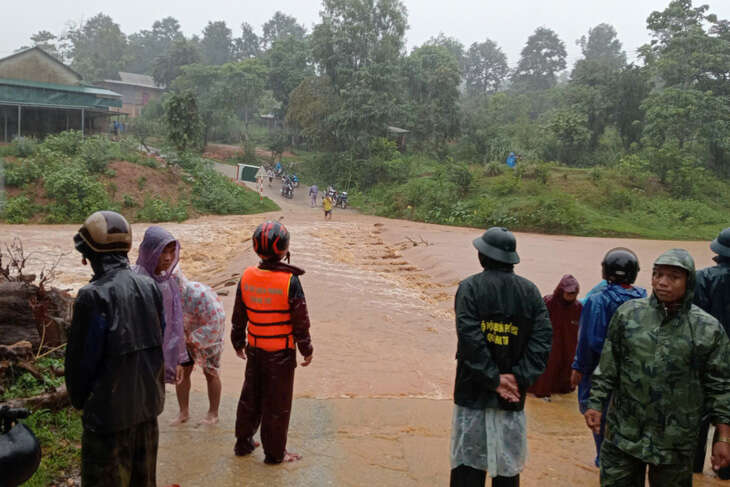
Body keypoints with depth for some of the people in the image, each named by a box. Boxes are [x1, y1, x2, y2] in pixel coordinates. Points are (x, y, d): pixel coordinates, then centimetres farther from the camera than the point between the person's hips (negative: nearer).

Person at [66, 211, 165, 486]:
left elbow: (81, 358, -13)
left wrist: (79, 399, 5)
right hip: (148, 402, 6)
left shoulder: (93, 297, -20)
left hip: (109, 409, -6)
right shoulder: (150, 287, -1)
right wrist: (147, 387, 15)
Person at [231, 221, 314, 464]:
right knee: (277, 403, 9)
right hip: (281, 353, -4)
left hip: (254, 350, 5)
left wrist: (238, 342, 20)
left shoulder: (246, 278, -5)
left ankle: (243, 443, 35)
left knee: (250, 397, 21)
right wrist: (307, 350, 0)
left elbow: (238, 317, 5)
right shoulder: (290, 281, -19)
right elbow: (300, 321, -13)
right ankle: (275, 452, 22)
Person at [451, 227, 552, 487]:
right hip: (513, 397, 3)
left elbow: (470, 339, -16)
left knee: (468, 465, 6)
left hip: (473, 393, -3)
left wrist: (493, 379, -11)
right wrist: (520, 378, -8)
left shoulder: (470, 287, -6)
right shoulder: (530, 291, 4)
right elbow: (542, 339, -5)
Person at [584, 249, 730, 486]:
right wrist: (596, 404, 1)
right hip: (624, 433, 1)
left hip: (676, 442, -1)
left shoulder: (709, 329, -4)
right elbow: (608, 366, 5)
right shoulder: (628, 313, -1)